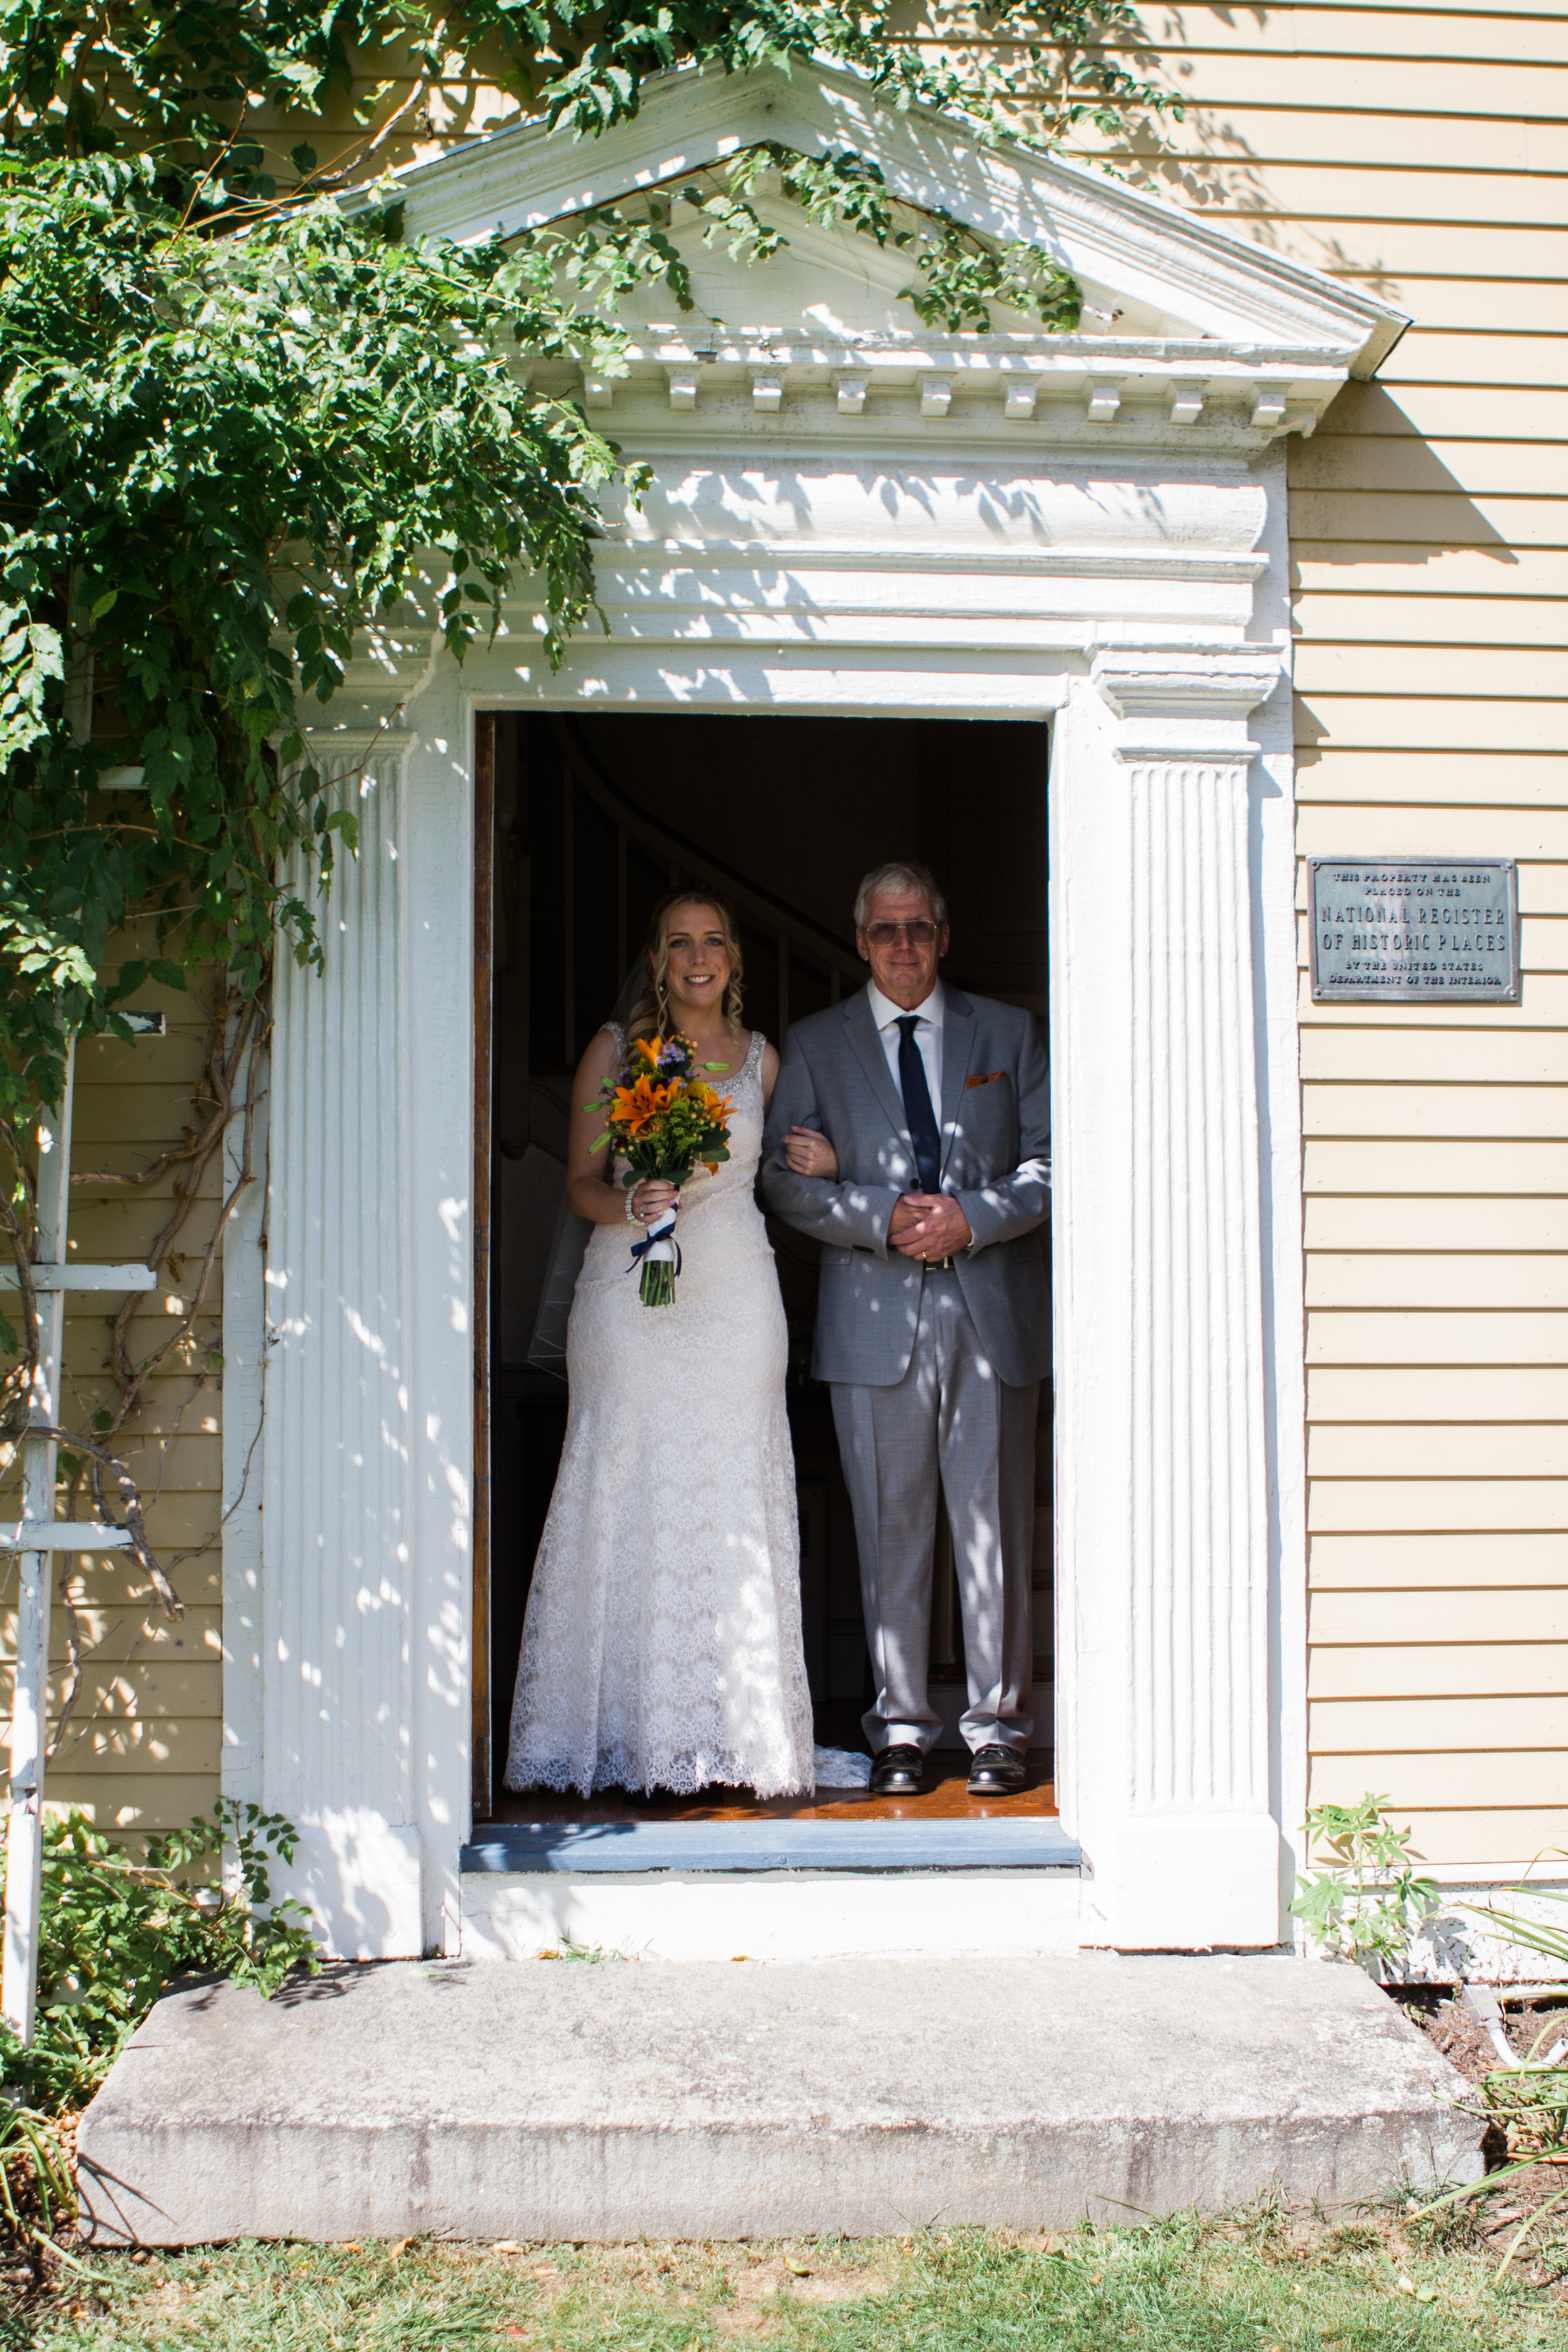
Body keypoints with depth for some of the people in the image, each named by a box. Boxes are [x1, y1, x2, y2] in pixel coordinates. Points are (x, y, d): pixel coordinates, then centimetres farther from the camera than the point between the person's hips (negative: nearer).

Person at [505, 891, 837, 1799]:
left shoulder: (761, 1058, 11)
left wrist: (823, 1166, -1)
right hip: (631, 1297, -1)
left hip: (736, 1295, 2)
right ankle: (628, 1731, 5)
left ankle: (735, 1731, 8)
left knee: (731, 1504, 0)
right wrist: (631, 1203, -16)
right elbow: (581, 1183, 5)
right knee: (626, 1499, -4)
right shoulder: (615, 1050, 6)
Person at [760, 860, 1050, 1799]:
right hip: (875, 1319, 0)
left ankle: (998, 1725, 12)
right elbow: (784, 1177, 3)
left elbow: (1052, 1159, 6)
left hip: (994, 1310, 0)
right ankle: (902, 1727, 13)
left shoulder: (1009, 1034, 12)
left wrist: (974, 1218, -10)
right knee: (891, 1528, 3)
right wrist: (883, 1219, -10)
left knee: (995, 1523, 2)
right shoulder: (814, 1045, 10)